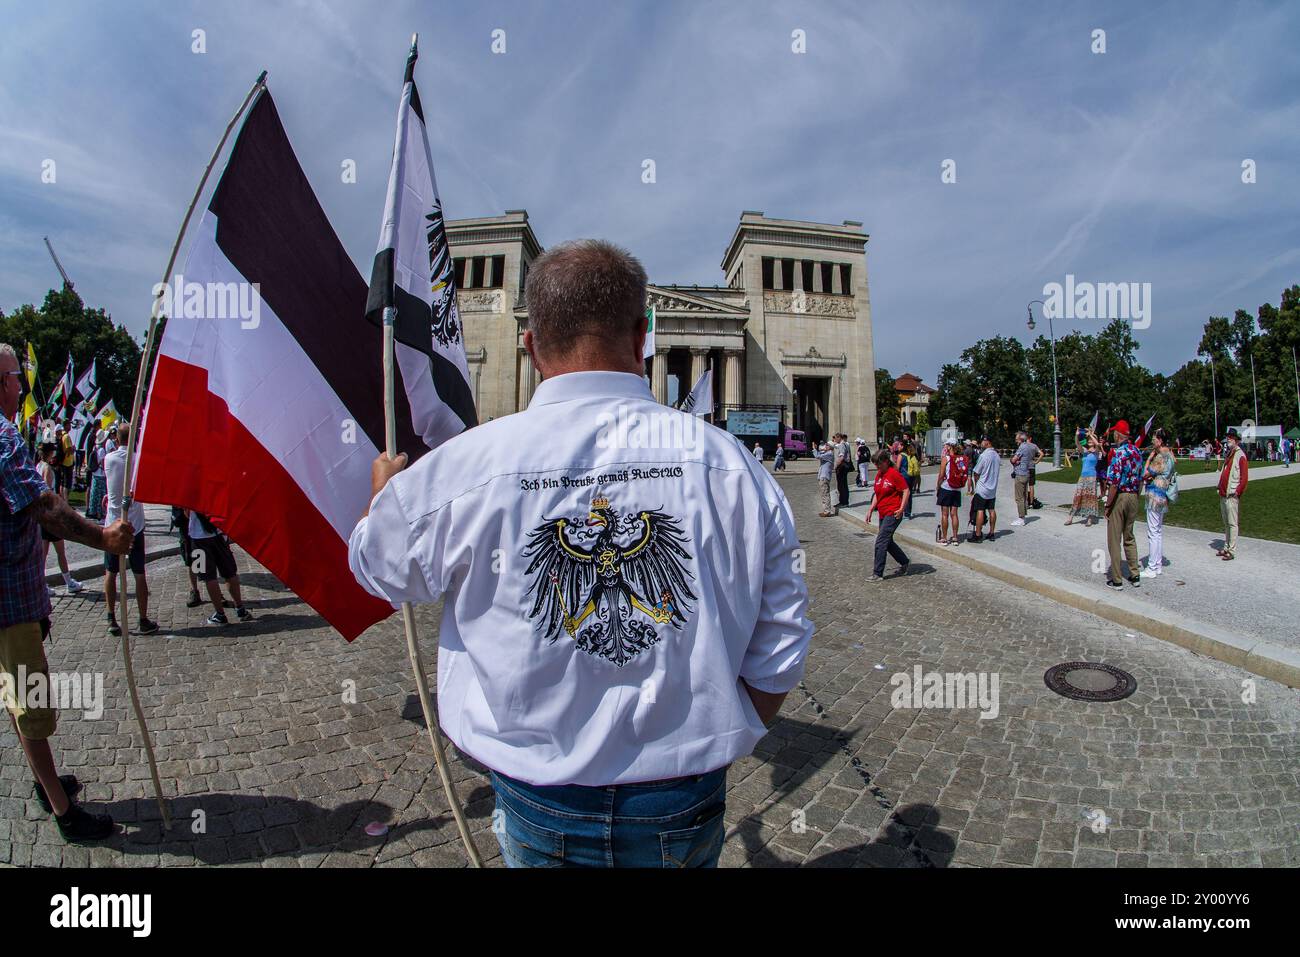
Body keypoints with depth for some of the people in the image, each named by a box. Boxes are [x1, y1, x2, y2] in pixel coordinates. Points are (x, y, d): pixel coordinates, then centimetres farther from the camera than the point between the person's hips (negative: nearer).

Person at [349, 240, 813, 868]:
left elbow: (378, 568, 4)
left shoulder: (458, 468, -18)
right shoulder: (734, 466, -15)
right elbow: (777, 657, -7)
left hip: (541, 815, 0)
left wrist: (385, 484, 26)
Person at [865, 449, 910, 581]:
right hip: (883, 514, 9)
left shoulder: (894, 474, -13)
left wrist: (901, 509, -18)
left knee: (880, 542, -10)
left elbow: (906, 491, -12)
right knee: (887, 542, 18)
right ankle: (904, 562, 38)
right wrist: (870, 510, 13)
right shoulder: (879, 475, 11)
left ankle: (878, 574, -4)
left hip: (892, 514, -9)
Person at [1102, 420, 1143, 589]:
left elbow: (1114, 482, -21)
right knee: (1129, 537, 19)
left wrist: (1108, 505, -15)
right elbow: (1140, 479, 12)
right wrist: (1136, 496, 21)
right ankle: (1135, 575, 23)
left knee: (1114, 540, 1)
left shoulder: (1118, 452, -17)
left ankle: (1116, 580, 6)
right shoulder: (1137, 452, 6)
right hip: (1134, 497, 7)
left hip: (1119, 497, -7)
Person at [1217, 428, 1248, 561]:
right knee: (1226, 523, 14)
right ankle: (1226, 547, 21)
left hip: (1232, 495, -9)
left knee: (1233, 523, -6)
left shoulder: (1240, 456, -10)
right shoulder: (1228, 455, 17)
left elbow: (1244, 477, -14)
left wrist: (1237, 491, -15)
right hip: (1223, 494, 9)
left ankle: (1232, 551, -4)